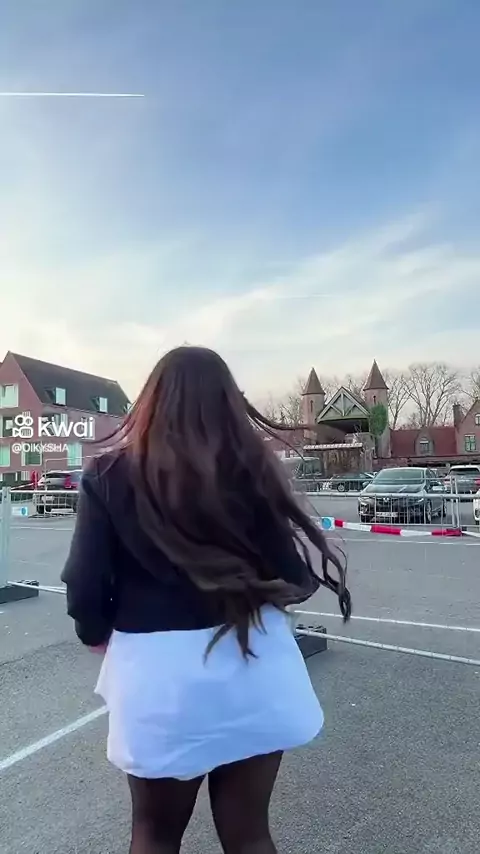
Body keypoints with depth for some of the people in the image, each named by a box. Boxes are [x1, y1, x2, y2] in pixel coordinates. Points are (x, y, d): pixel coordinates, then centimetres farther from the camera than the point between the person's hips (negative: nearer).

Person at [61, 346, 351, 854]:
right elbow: (291, 578, -5)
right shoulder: (251, 469, -9)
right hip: (252, 670, 1)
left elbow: (85, 588, -9)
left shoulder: (111, 476, -9)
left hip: (158, 674, 0)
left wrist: (100, 637, 12)